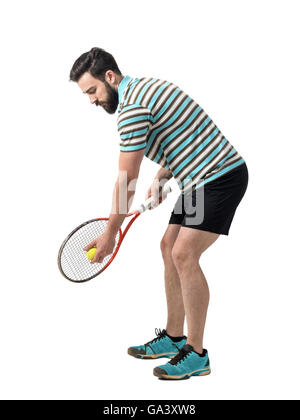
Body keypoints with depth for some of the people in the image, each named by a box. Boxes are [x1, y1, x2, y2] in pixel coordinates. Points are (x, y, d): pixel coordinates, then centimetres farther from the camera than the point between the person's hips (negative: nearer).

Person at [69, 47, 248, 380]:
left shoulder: (132, 107, -18)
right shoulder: (145, 87, 13)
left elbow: (126, 181, -16)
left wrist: (110, 234, -8)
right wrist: (160, 179, 17)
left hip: (220, 175, -11)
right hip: (203, 177, 11)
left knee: (184, 255, -16)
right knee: (169, 247, 9)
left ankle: (196, 355, -5)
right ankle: (173, 338, 18)